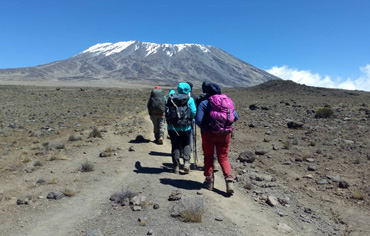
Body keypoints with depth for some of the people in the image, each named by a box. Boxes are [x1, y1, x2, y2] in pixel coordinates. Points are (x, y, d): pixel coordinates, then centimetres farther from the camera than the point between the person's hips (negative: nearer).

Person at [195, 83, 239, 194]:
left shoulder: (204, 103, -6)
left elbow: (198, 120, -15)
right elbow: (235, 117, 1)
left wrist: (204, 128, 4)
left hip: (209, 134, -3)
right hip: (224, 134, 3)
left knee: (208, 157, 15)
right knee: (223, 157, 14)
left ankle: (209, 181, 21)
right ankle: (229, 179, -2)